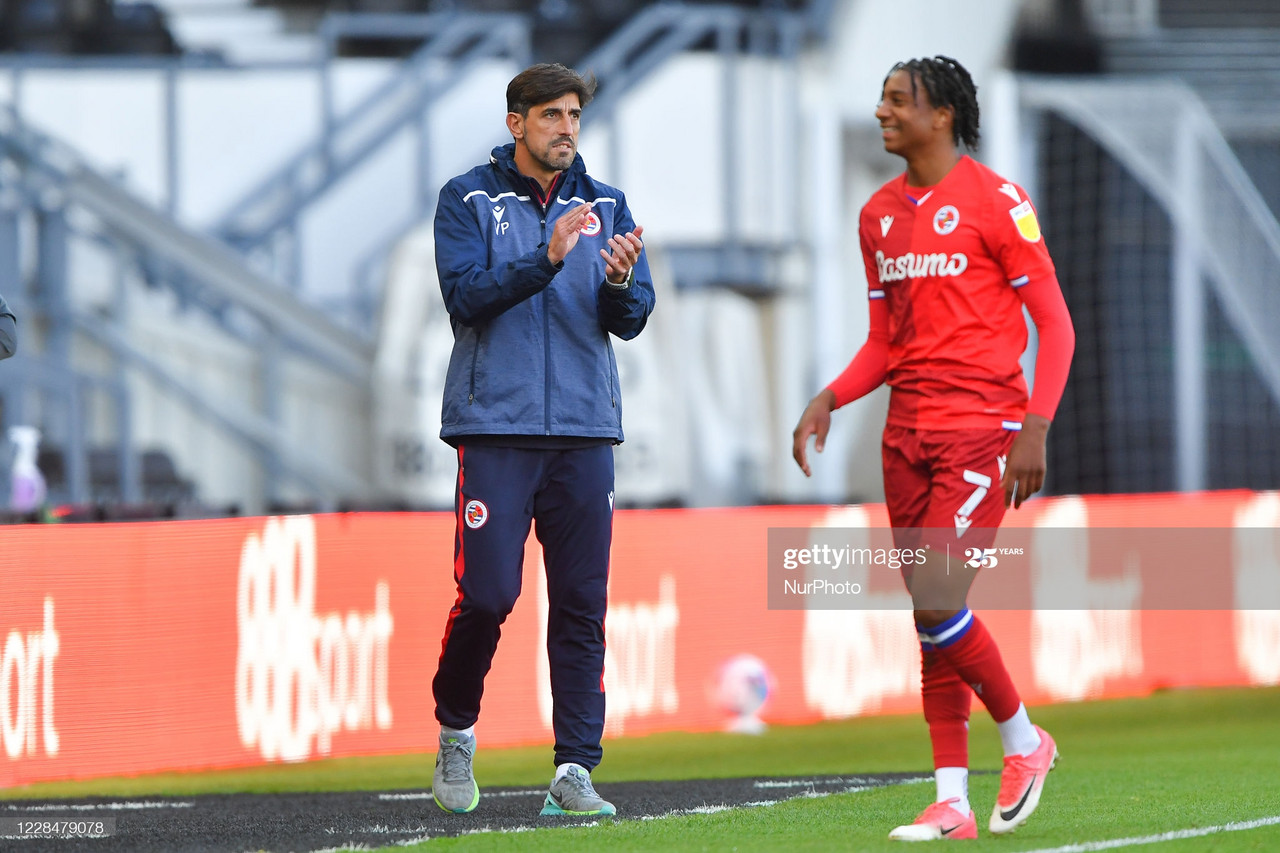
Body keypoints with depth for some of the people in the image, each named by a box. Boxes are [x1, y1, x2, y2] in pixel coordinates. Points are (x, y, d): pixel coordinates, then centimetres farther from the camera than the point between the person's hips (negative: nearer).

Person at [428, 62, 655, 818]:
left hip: (585, 430, 3)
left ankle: (575, 771, -1)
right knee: (488, 593, -8)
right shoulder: (469, 201, 4)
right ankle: (456, 734, 16)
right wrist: (546, 260, -22)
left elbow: (632, 321, 6)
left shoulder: (607, 207, 12)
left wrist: (621, 282, -16)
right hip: (495, 428, -3)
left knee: (583, 606, -2)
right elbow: (466, 295, -10)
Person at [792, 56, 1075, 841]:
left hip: (981, 431, -7)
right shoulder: (880, 215, 13)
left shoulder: (994, 202, -8)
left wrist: (1037, 427, -17)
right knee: (930, 610, 5)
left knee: (938, 601, -16)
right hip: (908, 433, 7)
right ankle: (952, 805, 7)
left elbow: (1055, 324, -8)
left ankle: (1024, 739, 7)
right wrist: (829, 401, 4)